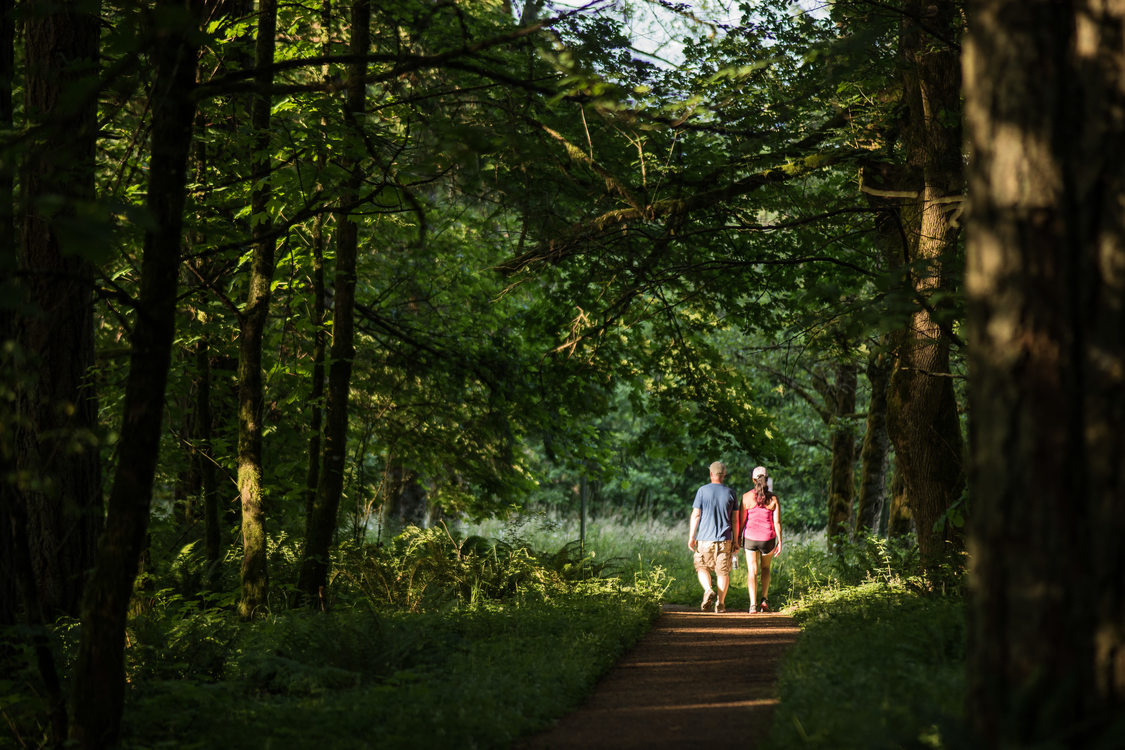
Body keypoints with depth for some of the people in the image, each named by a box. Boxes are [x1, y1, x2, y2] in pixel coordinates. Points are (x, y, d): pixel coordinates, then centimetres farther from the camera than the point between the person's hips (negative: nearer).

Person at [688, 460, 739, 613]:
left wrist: (691, 537, -1)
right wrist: (736, 541, 10)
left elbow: (695, 515, -6)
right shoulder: (730, 493, 3)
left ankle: (708, 590, -13)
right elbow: (734, 519, 4)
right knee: (723, 571, 6)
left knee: (702, 568, 12)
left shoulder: (702, 491, -3)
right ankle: (720, 603, 3)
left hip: (705, 538, -1)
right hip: (725, 538, 1)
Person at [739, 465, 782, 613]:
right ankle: (764, 599, 17)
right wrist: (780, 542, -1)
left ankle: (753, 604, -10)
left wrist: (738, 538, 7)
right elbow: (777, 522, -6)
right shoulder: (773, 498, -4)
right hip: (768, 538, 1)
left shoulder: (747, 497, -7)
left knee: (752, 571, 1)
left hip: (750, 537, -1)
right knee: (765, 568, 24)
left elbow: (742, 520, -3)